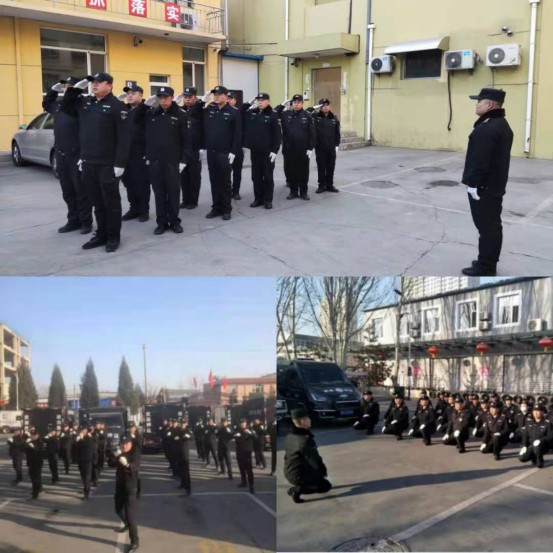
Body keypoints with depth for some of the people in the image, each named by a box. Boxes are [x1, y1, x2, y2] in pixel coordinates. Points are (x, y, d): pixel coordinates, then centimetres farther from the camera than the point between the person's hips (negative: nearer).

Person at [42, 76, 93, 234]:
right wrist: (53, 90, 21)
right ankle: (73, 221, 23)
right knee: (67, 192, 13)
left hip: (77, 156, -8)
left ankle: (86, 222, 10)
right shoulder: (59, 105, 14)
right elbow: (46, 104, 34)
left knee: (81, 191, 1)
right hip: (61, 156, 8)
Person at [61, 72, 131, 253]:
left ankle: (113, 237, 15)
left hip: (108, 164, -6)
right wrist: (76, 88, 10)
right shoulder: (85, 102, 11)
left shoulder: (117, 106, -9)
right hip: (88, 163, 6)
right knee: (97, 202, 14)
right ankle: (101, 235, 24)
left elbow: (124, 137, -14)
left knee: (111, 202, 5)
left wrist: (120, 163, -18)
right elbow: (65, 106, 25)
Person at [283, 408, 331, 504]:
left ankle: (299, 487, 16)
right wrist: (323, 471, 5)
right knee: (326, 486, 8)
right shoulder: (306, 439, -24)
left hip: (289, 473, 8)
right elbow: (314, 460, -16)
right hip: (299, 475, -8)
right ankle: (297, 490, -6)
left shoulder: (289, 437, 1)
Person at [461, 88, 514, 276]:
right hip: (495, 185, 11)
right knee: (493, 225, 15)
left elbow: (480, 160, -25)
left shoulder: (486, 129, -21)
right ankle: (489, 263, 26)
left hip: (483, 187, -10)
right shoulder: (502, 125, 13)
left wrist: (473, 183, -20)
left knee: (486, 226, -5)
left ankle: (485, 267, 2)